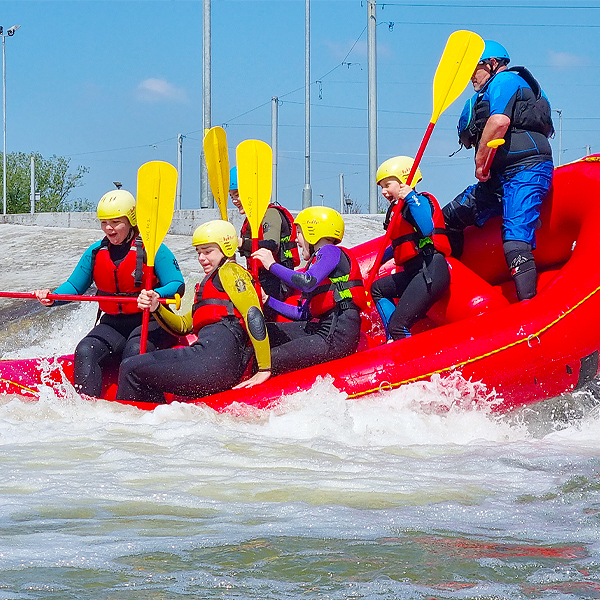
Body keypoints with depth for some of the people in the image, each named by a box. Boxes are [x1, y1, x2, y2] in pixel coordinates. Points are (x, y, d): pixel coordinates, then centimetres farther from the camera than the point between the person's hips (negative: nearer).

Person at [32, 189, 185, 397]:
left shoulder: (152, 250, -8)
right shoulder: (95, 253, 8)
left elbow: (177, 285, -15)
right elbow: (73, 286, 14)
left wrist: (155, 296, -37)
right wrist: (52, 297, -8)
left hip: (151, 324, -5)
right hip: (113, 324, 5)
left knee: (134, 351, -35)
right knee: (85, 352, -21)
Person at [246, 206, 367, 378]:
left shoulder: (331, 251, -3)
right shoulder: (317, 261, 25)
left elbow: (307, 283, -24)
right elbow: (303, 314, 22)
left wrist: (272, 265, -14)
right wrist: (268, 300, 24)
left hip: (338, 338, -10)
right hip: (324, 330, 10)